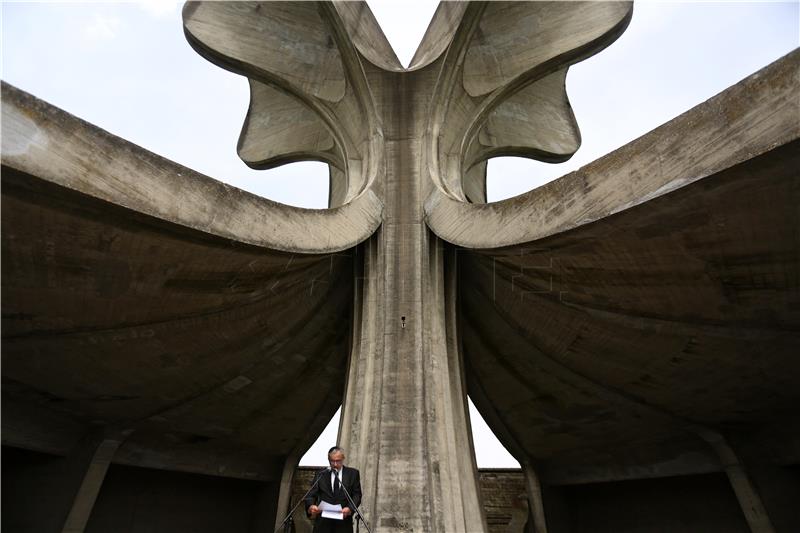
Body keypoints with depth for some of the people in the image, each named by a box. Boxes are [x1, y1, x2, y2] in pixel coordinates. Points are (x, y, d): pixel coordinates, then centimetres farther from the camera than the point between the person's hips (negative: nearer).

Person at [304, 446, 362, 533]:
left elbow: (357, 495, 4)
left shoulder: (353, 473, 8)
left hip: (343, 521, 0)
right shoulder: (320, 475, 11)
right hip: (323, 522, 1)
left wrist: (350, 508, -14)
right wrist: (311, 506, -17)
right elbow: (312, 495, 5)